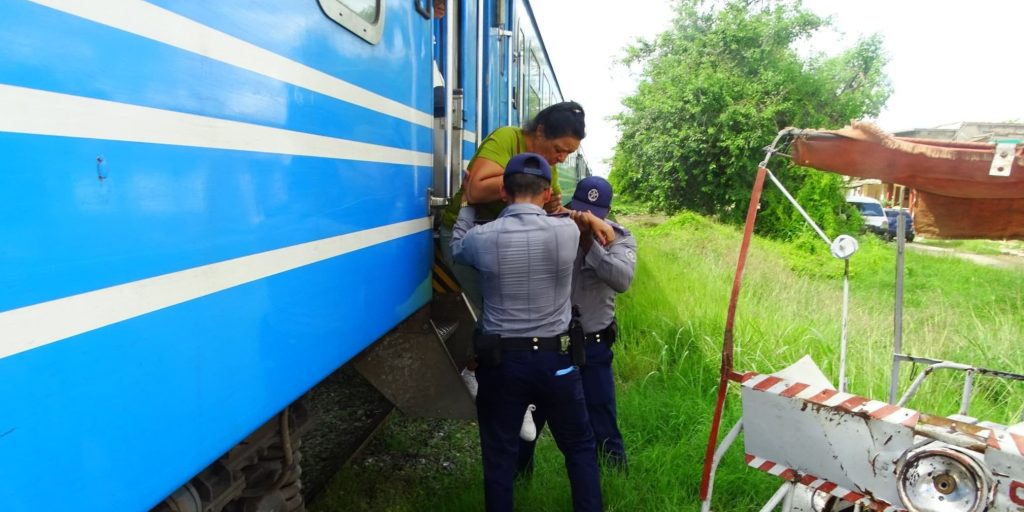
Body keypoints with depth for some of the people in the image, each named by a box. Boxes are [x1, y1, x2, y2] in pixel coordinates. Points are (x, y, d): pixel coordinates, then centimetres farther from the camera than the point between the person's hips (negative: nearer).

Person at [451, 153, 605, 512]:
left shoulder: (481, 238, -11)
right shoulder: (568, 231, -11)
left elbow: (455, 248, 13)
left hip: (500, 360, 0)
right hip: (555, 359, 0)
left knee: (499, 457, 15)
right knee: (580, 448, 19)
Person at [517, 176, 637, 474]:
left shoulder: (619, 238, -5)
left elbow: (623, 280, -23)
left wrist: (590, 243, -29)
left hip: (592, 346, -1)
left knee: (603, 426, 9)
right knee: (529, 418, 16)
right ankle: (517, 477, 39)